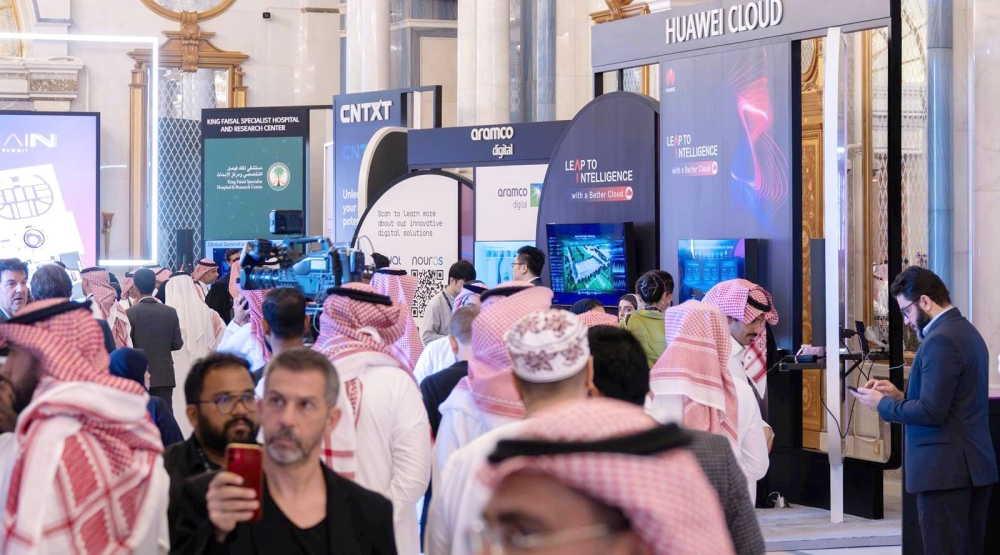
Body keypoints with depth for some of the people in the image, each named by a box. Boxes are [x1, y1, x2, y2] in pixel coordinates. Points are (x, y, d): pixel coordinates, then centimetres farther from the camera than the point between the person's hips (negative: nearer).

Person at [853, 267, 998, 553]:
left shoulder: (940, 340, -15)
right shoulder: (966, 331, 15)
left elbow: (931, 412, -20)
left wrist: (883, 404, -6)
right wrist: (900, 396, 12)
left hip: (945, 469, -10)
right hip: (974, 466, 10)